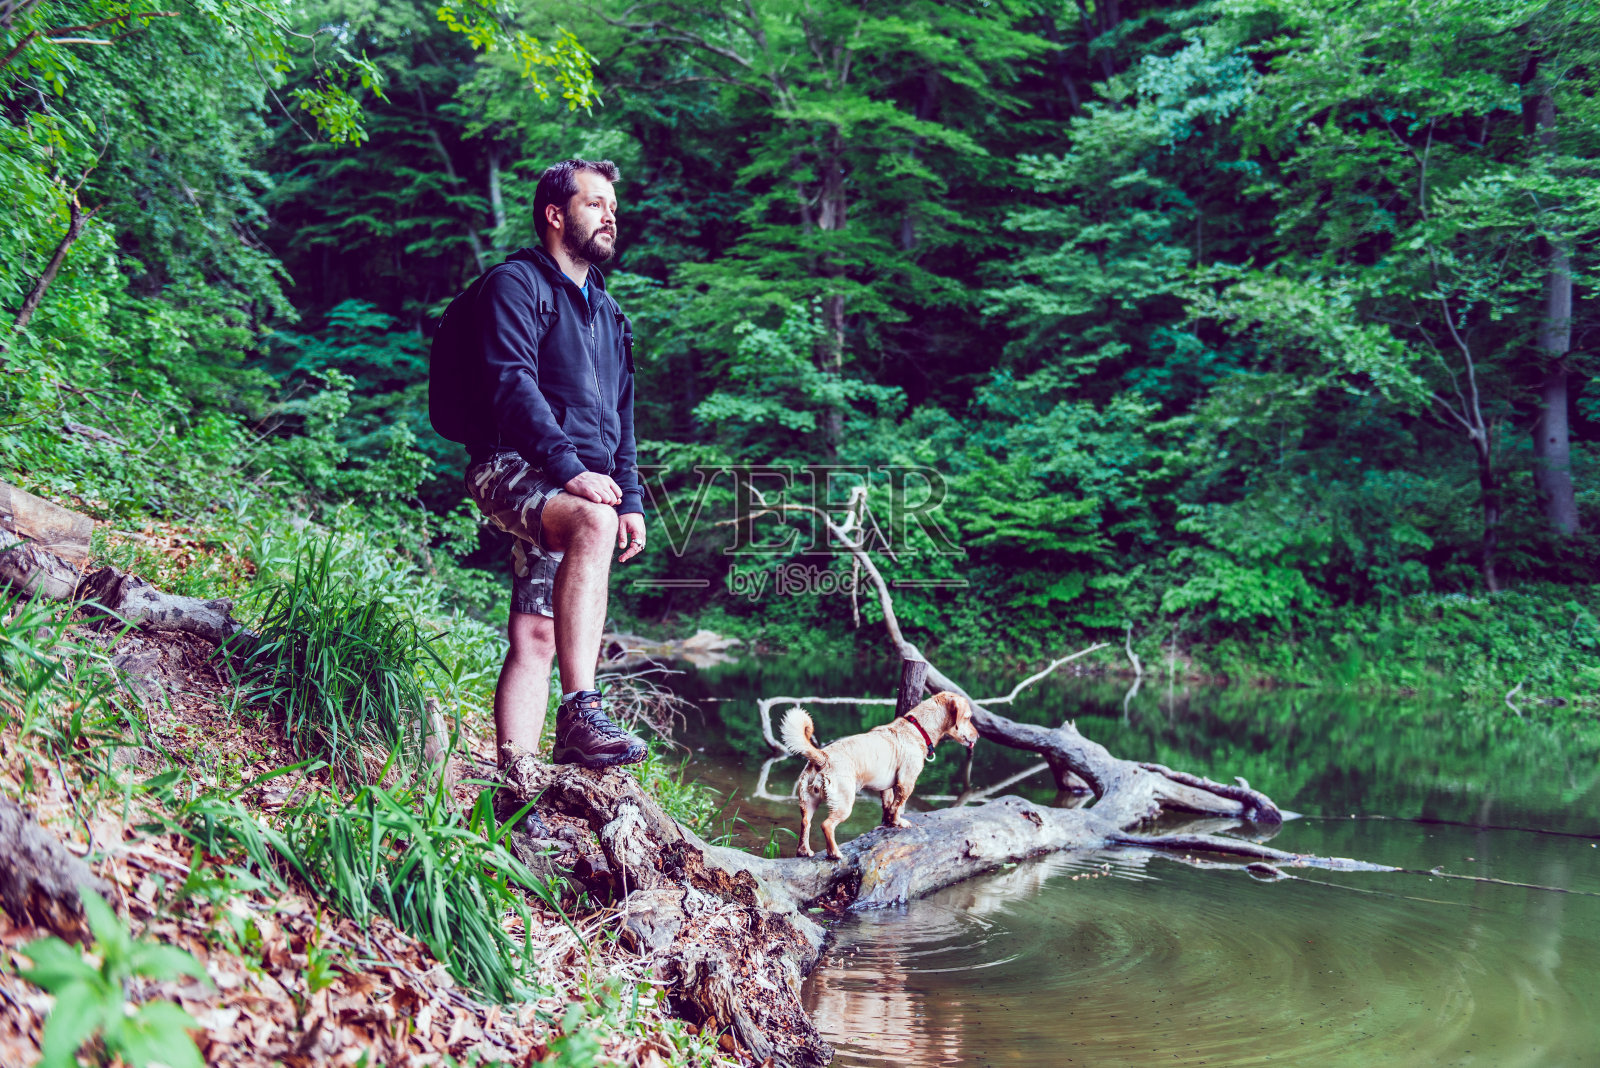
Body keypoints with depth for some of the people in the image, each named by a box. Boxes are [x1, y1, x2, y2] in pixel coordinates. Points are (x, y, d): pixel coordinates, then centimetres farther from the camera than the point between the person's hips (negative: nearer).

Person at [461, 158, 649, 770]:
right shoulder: (517, 283, 2)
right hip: (512, 468, -7)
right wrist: (568, 467, -24)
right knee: (592, 522, -37)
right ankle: (580, 713, -41)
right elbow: (512, 384, -13)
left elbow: (620, 416, 29)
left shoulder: (605, 310, 27)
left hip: (582, 486, 8)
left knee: (535, 639, -1)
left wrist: (630, 499, 16)